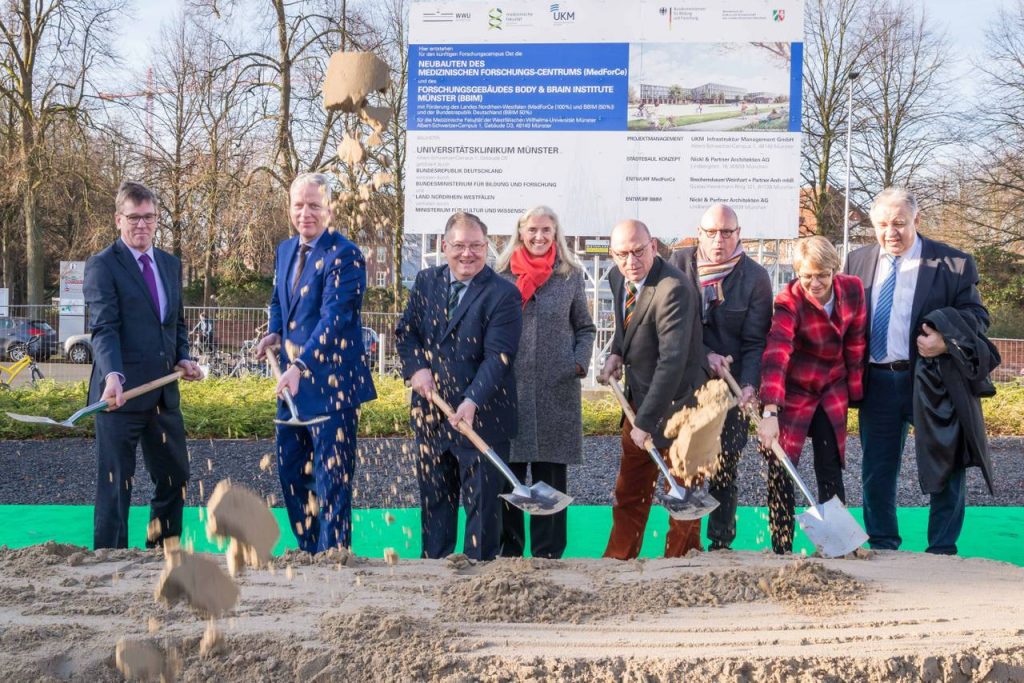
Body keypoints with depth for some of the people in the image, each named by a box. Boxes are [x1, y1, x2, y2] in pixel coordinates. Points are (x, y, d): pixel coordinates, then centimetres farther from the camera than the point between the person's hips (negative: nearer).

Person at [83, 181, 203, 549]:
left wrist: (182, 357, 4)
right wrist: (113, 375, -33)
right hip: (121, 391, -7)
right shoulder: (102, 265, -7)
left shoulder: (171, 264, 13)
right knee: (115, 485, 2)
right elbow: (103, 328, -18)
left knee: (174, 478, 15)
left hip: (164, 391, 7)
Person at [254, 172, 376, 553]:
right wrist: (274, 333, 4)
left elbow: (334, 318, -23)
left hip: (331, 381, -8)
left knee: (331, 476, -1)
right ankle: (308, 550, 29)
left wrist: (300, 365, -31)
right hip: (292, 379, 8)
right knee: (290, 469, 15)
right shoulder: (285, 250, 12)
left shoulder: (344, 255, -14)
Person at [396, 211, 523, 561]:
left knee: (482, 502, 6)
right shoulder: (426, 281, 6)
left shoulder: (503, 294, -12)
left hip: (481, 418, -5)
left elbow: (497, 357, -19)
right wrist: (416, 367, -10)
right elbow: (405, 331, 9)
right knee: (434, 498, 16)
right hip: (430, 412, 5)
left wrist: (472, 402, -30)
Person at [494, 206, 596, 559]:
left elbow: (585, 328, 13)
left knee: (551, 473, 4)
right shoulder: (501, 274, 5)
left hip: (557, 388, 0)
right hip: (509, 387, 0)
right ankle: (509, 550, 15)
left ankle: (547, 553, 13)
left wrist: (580, 363, -3)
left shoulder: (571, 275, 7)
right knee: (507, 473, 4)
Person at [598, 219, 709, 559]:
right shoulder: (618, 277, 2)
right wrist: (616, 353, 2)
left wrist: (645, 421, -28)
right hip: (638, 397, 8)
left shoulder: (674, 289, -25)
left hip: (675, 402, -8)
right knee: (628, 493, 17)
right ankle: (617, 560, 30)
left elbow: (672, 361, -29)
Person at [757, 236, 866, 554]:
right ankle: (782, 550, 7)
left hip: (832, 391, 3)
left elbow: (855, 344, 2)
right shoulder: (789, 301, -23)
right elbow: (775, 355, -35)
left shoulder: (853, 289, -10)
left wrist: (854, 390, 5)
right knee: (781, 473, -4)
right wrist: (770, 412, -46)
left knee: (831, 472, 5)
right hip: (792, 392, -3)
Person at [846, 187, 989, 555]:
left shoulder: (952, 262, -4)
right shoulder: (858, 261, 8)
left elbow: (977, 315, -3)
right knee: (877, 470, 11)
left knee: (946, 470, 4)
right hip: (877, 382, 3)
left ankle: (942, 550, 18)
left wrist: (947, 340, -22)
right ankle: (882, 545, 26)